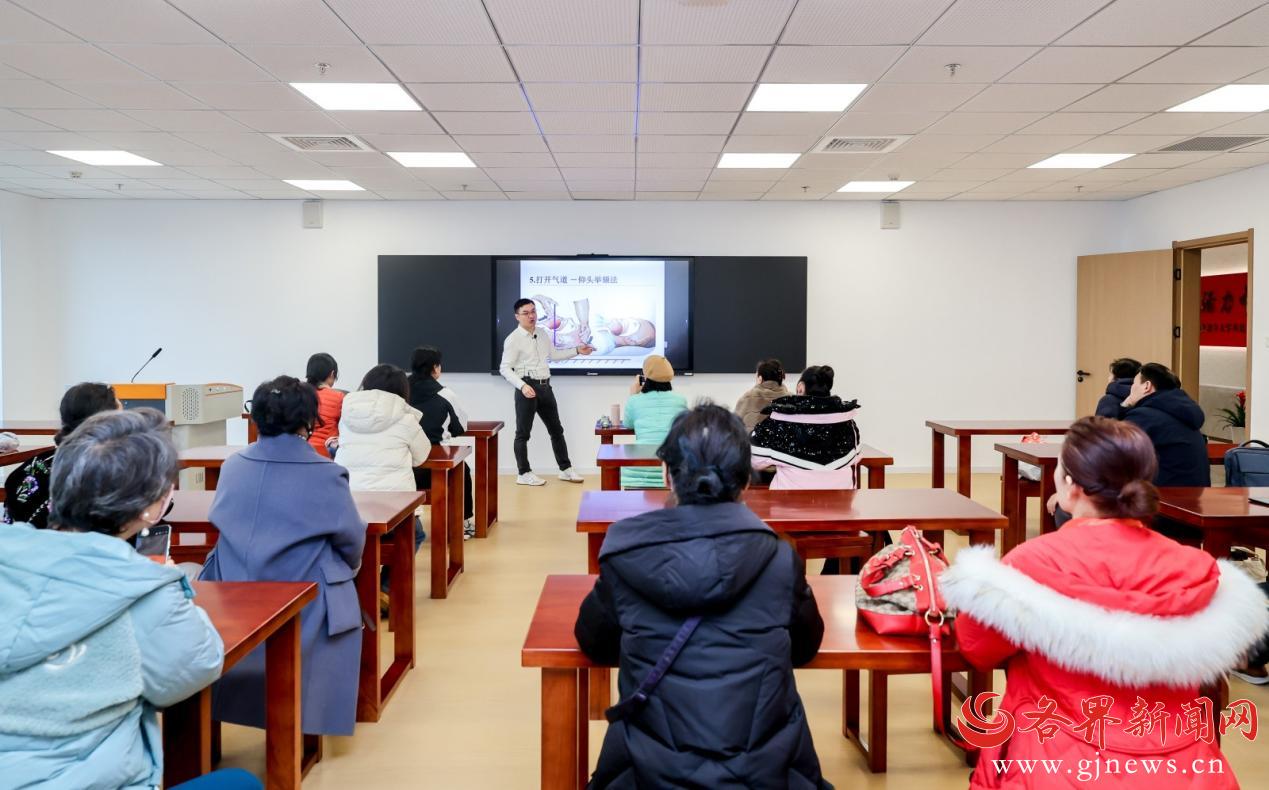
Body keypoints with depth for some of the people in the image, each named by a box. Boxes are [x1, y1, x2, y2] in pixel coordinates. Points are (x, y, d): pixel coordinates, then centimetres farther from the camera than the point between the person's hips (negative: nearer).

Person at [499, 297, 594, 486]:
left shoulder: (542, 334, 13)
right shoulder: (513, 339, -10)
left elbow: (554, 354, 28)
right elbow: (505, 368, -13)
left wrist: (577, 350, 21)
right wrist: (522, 386, -26)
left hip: (545, 386, 7)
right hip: (527, 387, -7)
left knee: (556, 429, 12)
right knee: (523, 432, 2)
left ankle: (565, 470, 21)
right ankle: (523, 474, 11)